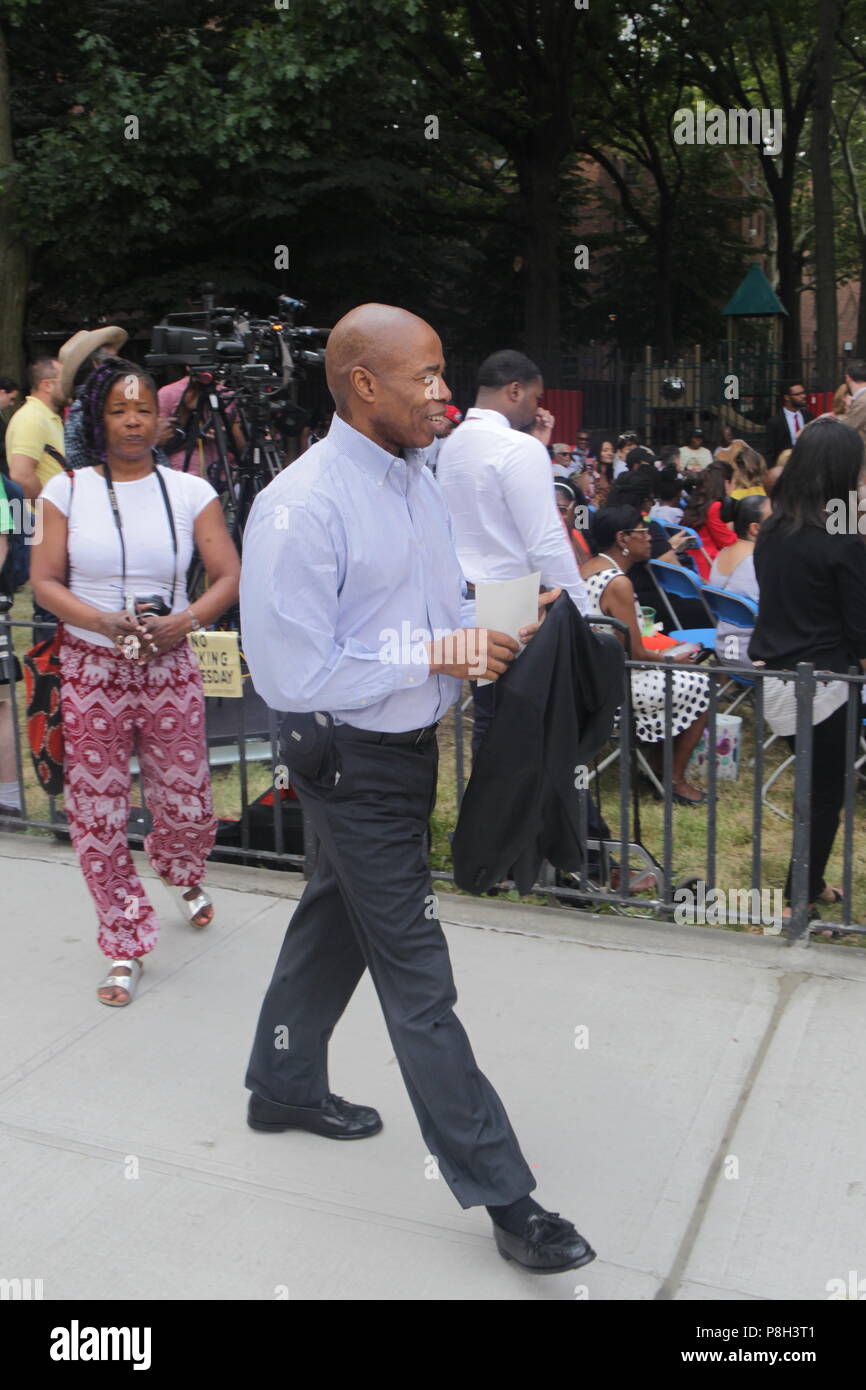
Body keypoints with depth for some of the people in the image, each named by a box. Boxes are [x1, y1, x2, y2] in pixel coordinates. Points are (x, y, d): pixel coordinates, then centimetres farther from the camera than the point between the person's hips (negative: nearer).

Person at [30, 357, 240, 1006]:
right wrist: (101, 621, -18)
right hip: (90, 671, 0)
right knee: (97, 816, 3)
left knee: (187, 806, 6)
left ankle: (186, 876, 44)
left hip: (169, 669, 0)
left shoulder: (191, 492, 2)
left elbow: (229, 576, -1)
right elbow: (44, 580, -1)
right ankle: (127, 949, 19)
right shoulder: (68, 489, 2)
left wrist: (185, 620, -19)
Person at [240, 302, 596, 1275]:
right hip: (354, 762, -9)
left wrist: (490, 636, -5)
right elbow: (294, 674, -23)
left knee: (336, 922, 24)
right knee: (417, 980, 0)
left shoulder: (418, 481, 6)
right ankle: (501, 1195, 13)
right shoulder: (302, 507, -22)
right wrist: (435, 654, -22)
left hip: (410, 745, 9)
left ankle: (283, 1086, 48)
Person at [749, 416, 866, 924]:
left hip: (772, 676, 7)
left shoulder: (773, 531, 3)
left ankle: (810, 885, 32)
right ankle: (800, 897, 16)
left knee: (815, 783, 21)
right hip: (822, 685, -7)